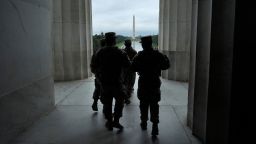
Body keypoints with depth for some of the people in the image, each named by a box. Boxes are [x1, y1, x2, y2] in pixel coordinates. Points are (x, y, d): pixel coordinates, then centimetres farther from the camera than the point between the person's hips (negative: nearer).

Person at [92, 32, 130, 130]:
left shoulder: (100, 52, -2)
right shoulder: (120, 52, -10)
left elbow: (95, 67, 2)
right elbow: (128, 65, -9)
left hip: (104, 82, 2)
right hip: (117, 82, -2)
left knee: (107, 103, 12)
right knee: (119, 101, 14)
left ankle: (109, 122, 20)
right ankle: (116, 120, 8)